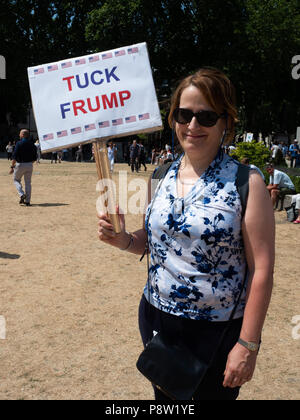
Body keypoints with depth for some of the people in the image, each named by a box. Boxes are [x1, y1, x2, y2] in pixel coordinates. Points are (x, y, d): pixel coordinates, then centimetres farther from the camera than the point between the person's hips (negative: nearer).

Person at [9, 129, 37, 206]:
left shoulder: (19, 143, -11)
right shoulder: (32, 144, 5)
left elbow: (15, 156, -15)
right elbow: (35, 158, 7)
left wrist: (12, 167, -10)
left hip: (20, 165, -4)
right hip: (29, 165, 4)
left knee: (16, 180, 16)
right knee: (28, 182, 11)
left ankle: (21, 194, -6)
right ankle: (27, 201, 10)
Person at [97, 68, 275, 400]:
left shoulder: (246, 183, -14)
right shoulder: (160, 177, 1)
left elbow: (261, 269, -14)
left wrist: (248, 345, -14)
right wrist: (124, 240, -8)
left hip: (217, 331, -4)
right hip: (156, 318, 5)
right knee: (164, 397, 22)